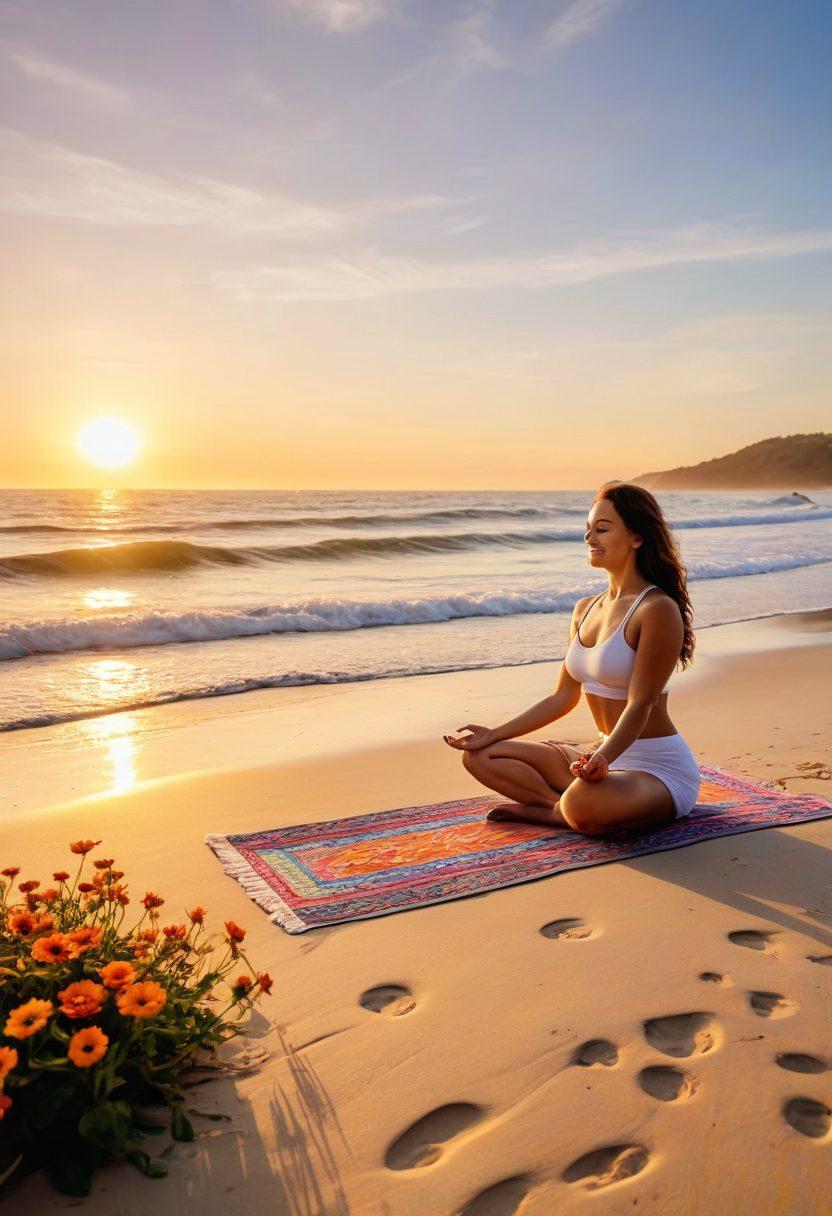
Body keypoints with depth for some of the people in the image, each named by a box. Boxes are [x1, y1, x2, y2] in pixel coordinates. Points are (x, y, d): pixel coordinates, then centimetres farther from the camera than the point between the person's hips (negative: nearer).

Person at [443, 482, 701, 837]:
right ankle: (564, 807, -13)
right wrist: (495, 734, 10)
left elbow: (640, 706, -21)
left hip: (660, 768, -8)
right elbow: (563, 697, 13)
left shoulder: (658, 609, -16)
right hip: (609, 757, 8)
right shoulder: (585, 610, 9)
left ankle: (543, 810, -7)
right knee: (480, 756, 2)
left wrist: (602, 759, -37)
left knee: (584, 804, -40)